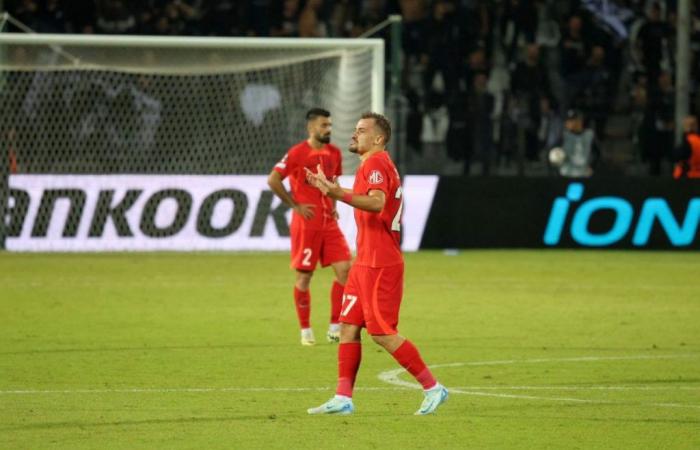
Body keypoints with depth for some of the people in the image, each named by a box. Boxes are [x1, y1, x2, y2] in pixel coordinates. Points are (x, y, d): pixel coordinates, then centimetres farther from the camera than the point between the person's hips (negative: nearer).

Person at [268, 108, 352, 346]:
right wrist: (295, 205, -10)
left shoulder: (334, 153, 9)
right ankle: (305, 330, 12)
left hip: (329, 222, 6)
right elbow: (273, 180, -11)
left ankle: (335, 327, 3)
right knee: (304, 276, 1)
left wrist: (334, 205, 12)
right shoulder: (297, 153, -10)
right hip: (306, 224, -6)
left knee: (344, 269, -5)